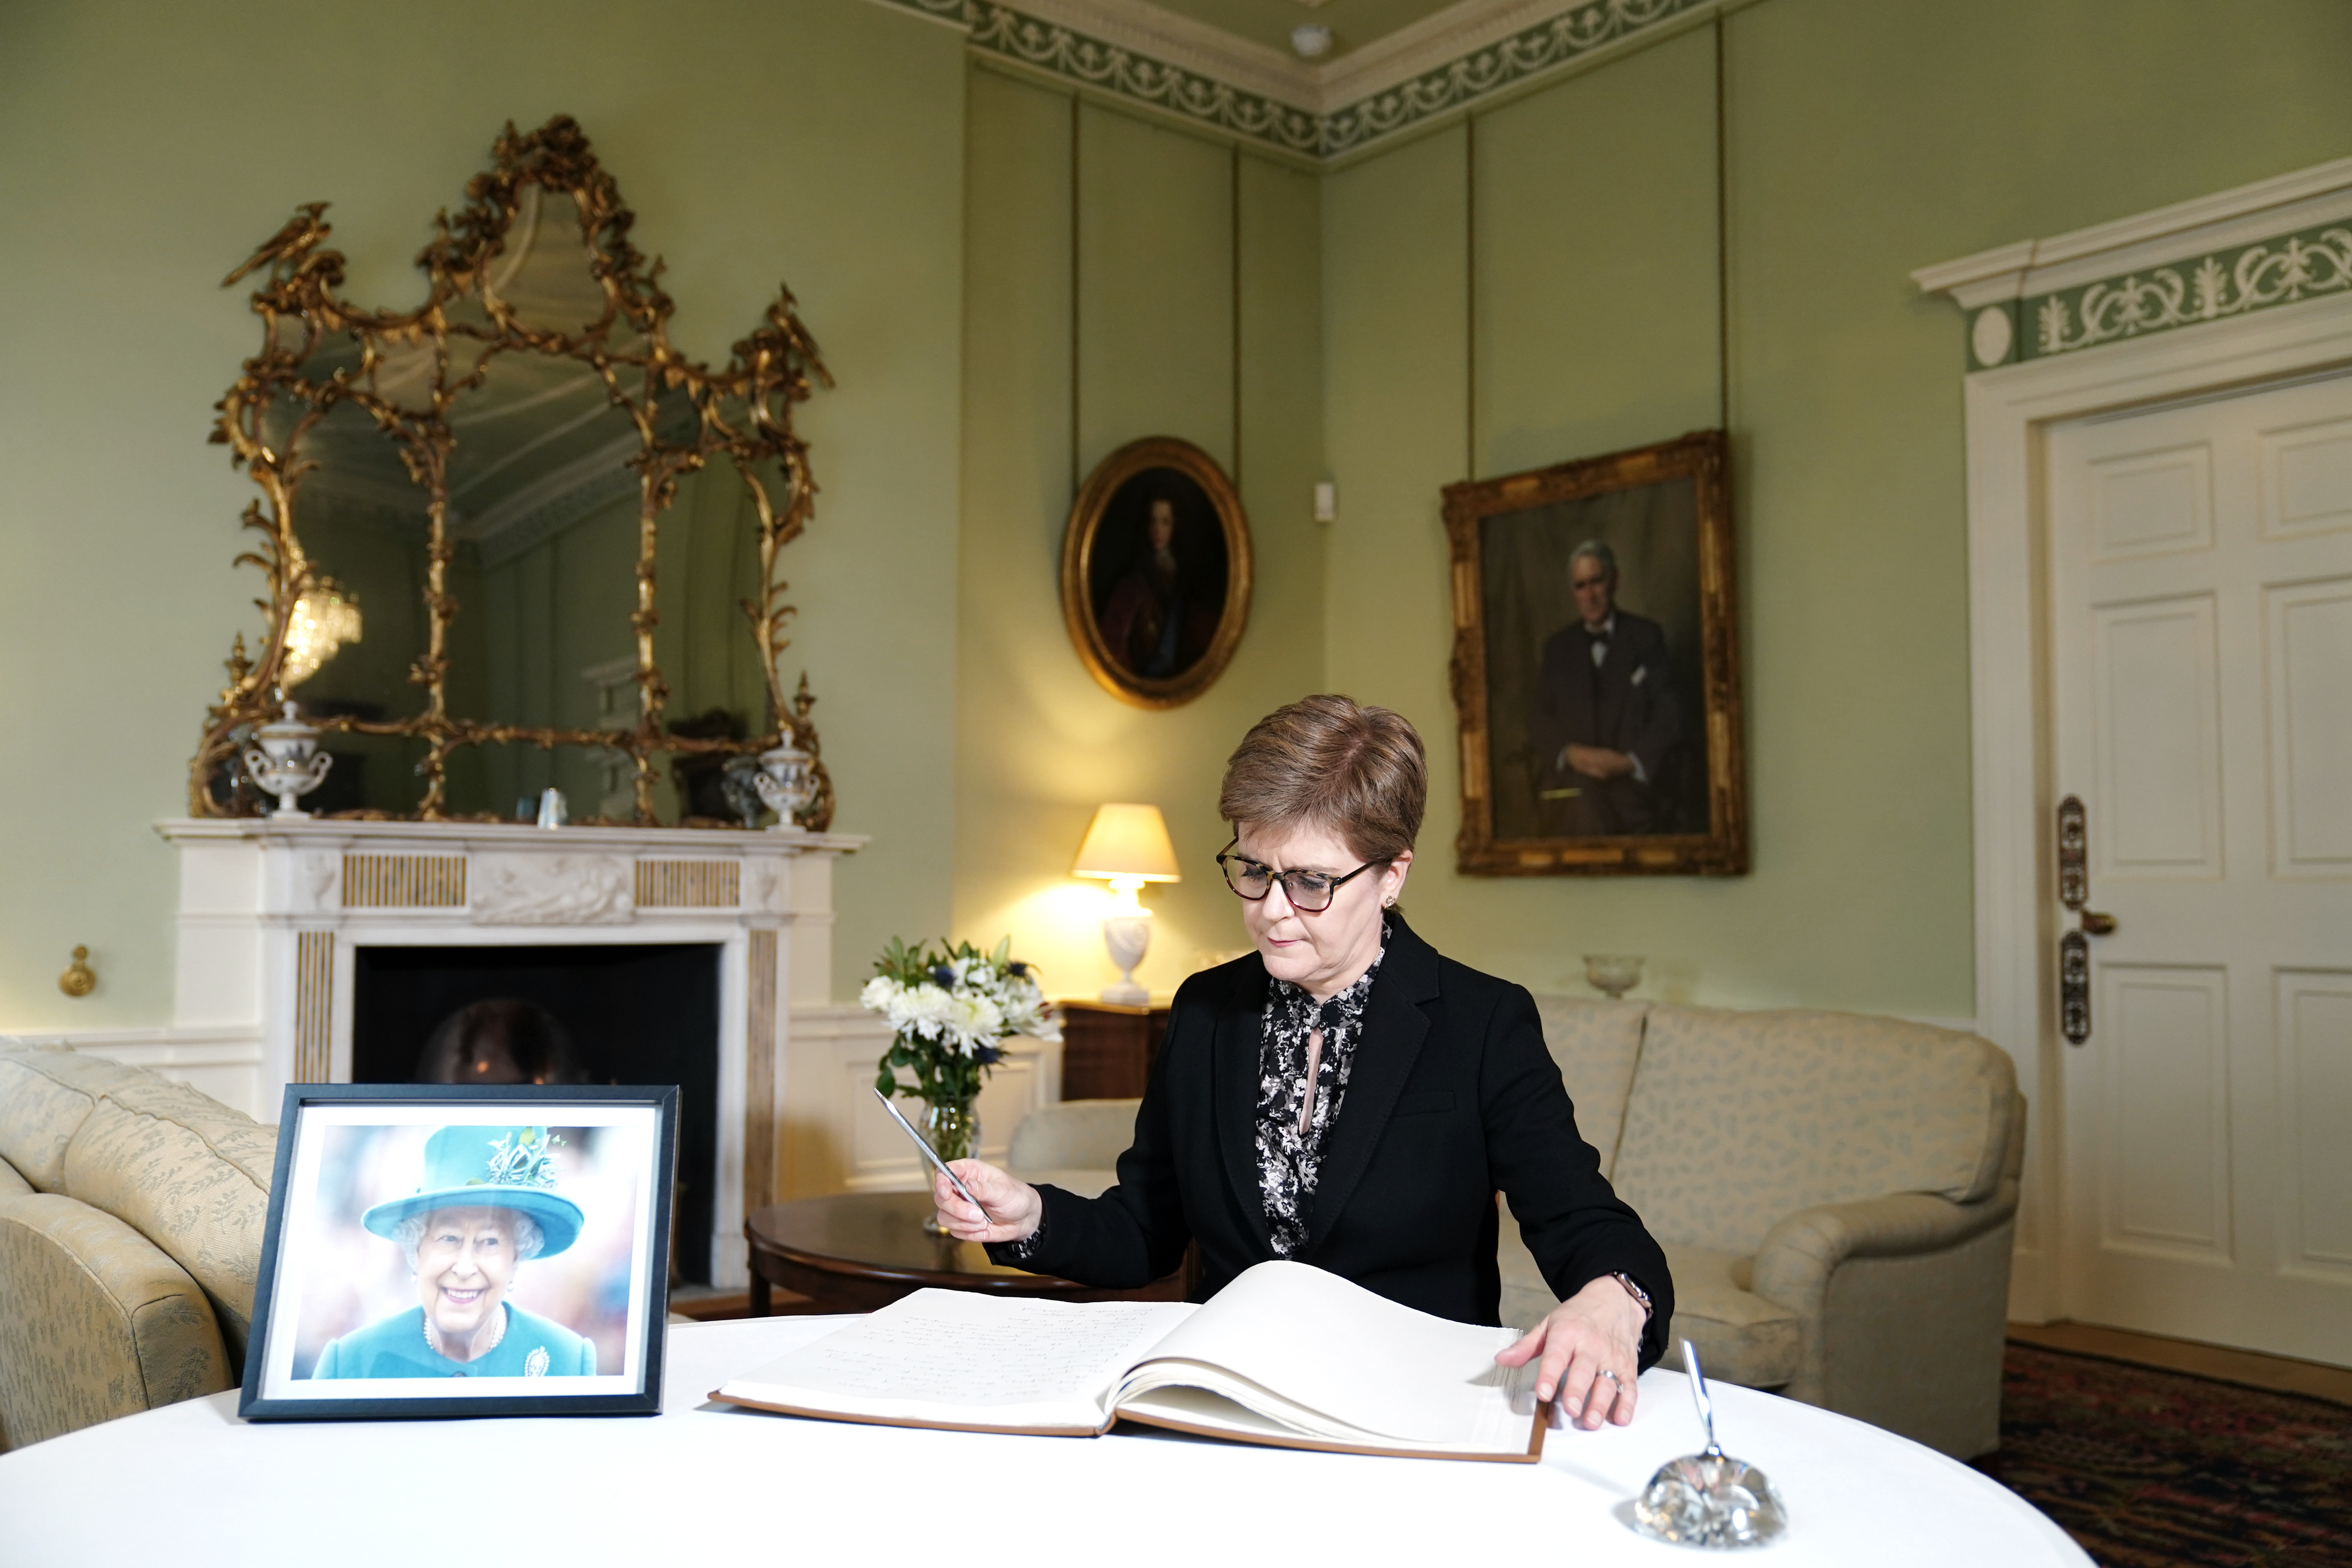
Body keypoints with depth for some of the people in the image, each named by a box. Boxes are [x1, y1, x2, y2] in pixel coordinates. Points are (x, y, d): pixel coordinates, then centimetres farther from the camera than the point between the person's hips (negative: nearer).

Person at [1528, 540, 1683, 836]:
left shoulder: (1646, 636, 13)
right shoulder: (1559, 647, 20)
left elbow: (1668, 714, 5)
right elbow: (1539, 719, 12)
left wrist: (1632, 761, -12)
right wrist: (1571, 753, -9)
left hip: (1631, 778, -1)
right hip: (1570, 775, 1)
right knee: (1585, 808, -33)